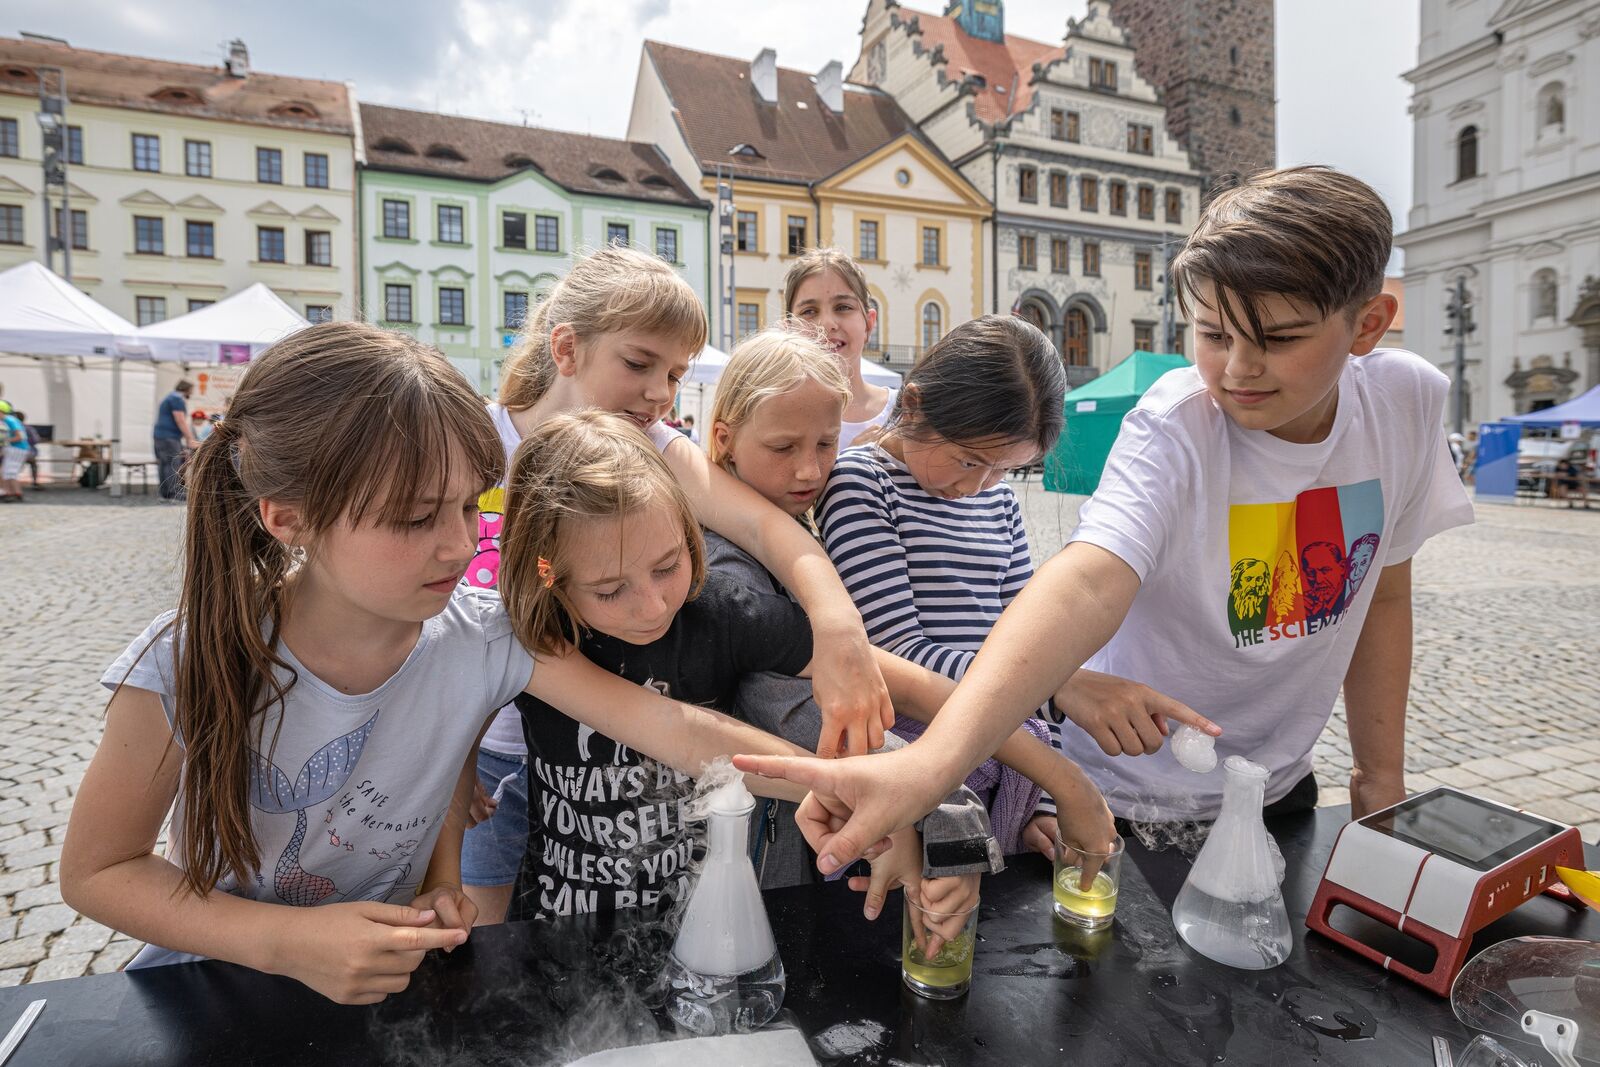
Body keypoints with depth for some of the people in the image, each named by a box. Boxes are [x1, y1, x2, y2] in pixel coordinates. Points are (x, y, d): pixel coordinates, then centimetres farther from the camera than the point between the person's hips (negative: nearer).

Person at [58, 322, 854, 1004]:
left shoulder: (486, 637, -21)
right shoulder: (191, 669, -23)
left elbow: (671, 727, -25)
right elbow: (95, 869, -10)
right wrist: (287, 942, -25)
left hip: (387, 976, 1)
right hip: (213, 991, 0)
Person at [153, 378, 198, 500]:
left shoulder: (171, 397, 23)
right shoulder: (177, 399, -11)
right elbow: (181, 421, -17)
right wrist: (190, 439, -17)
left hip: (161, 435, 11)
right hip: (168, 437, -11)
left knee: (166, 464, 10)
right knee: (174, 464, -13)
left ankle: (166, 494, 12)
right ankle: (174, 494, -17)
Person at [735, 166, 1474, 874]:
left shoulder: (1406, 403, -10)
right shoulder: (1175, 427, -27)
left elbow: (1382, 595, 3)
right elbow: (1084, 586, -46)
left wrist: (1381, 774, 6)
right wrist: (932, 759, -61)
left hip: (1279, 781, 6)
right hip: (1126, 798, -5)